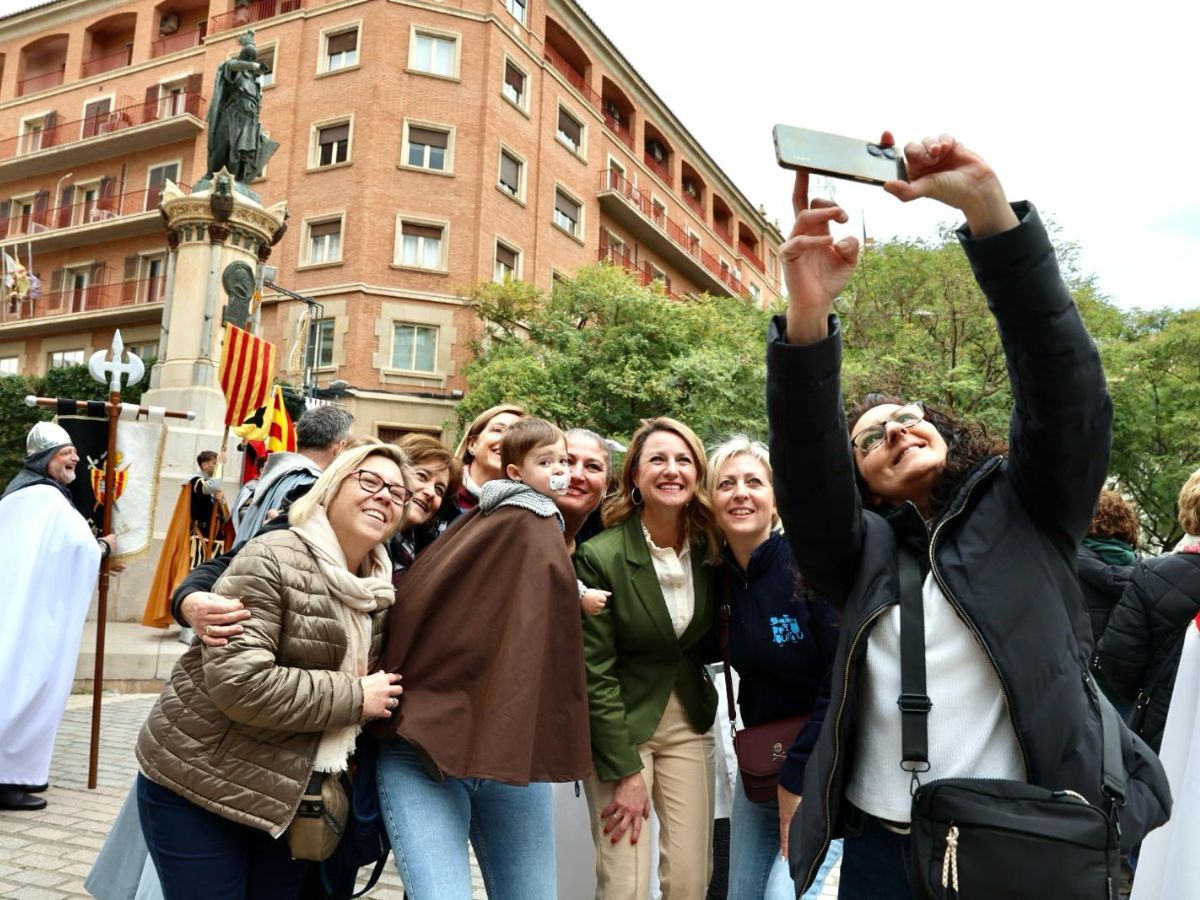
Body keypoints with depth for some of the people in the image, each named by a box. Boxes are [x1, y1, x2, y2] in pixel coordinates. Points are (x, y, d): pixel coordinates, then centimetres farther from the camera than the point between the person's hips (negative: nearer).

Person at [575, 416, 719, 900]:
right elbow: (594, 672, -16)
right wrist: (625, 771, -15)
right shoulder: (599, 556, -19)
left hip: (689, 722, 4)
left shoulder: (710, 548, -5)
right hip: (619, 725, -4)